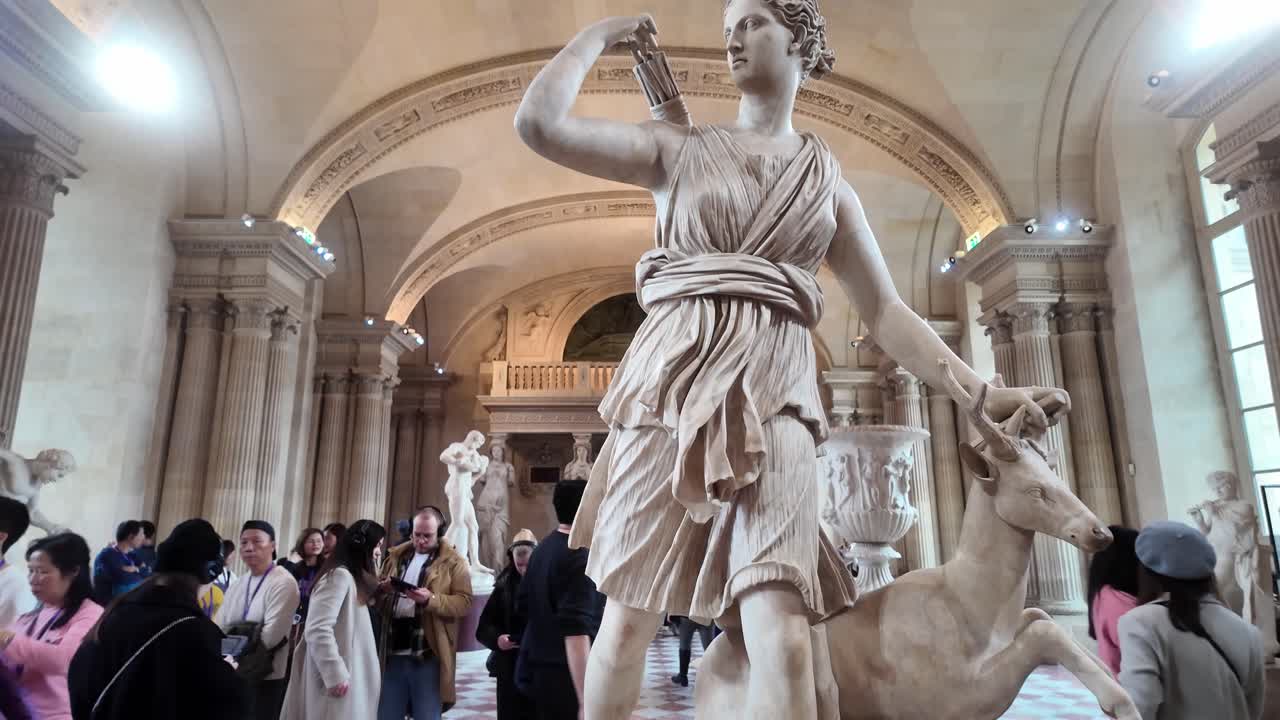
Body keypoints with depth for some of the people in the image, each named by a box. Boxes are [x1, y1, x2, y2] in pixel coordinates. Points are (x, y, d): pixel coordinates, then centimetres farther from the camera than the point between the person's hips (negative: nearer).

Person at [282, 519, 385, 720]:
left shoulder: (352, 578, 18)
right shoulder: (340, 575, -14)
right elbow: (318, 630, -22)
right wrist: (336, 674, -22)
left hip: (349, 674, 10)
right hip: (336, 678, -10)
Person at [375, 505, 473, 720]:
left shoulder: (454, 563, -2)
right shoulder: (397, 555, 12)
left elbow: (464, 602, -10)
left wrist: (431, 600, -25)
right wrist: (383, 589, -7)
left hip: (428, 654, -4)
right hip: (393, 652, 5)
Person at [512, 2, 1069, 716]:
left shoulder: (828, 181, 17)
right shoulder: (678, 148, 13)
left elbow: (886, 311, 14)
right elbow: (539, 123, 4)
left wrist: (979, 391, 4)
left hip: (773, 393, 1)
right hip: (671, 379, 0)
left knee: (781, 626, -13)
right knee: (628, 614, 1)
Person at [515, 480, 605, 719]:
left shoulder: (543, 548, 7)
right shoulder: (580, 559, -20)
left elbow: (523, 606, 17)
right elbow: (575, 631, -27)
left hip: (536, 669, 9)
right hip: (564, 678, -9)